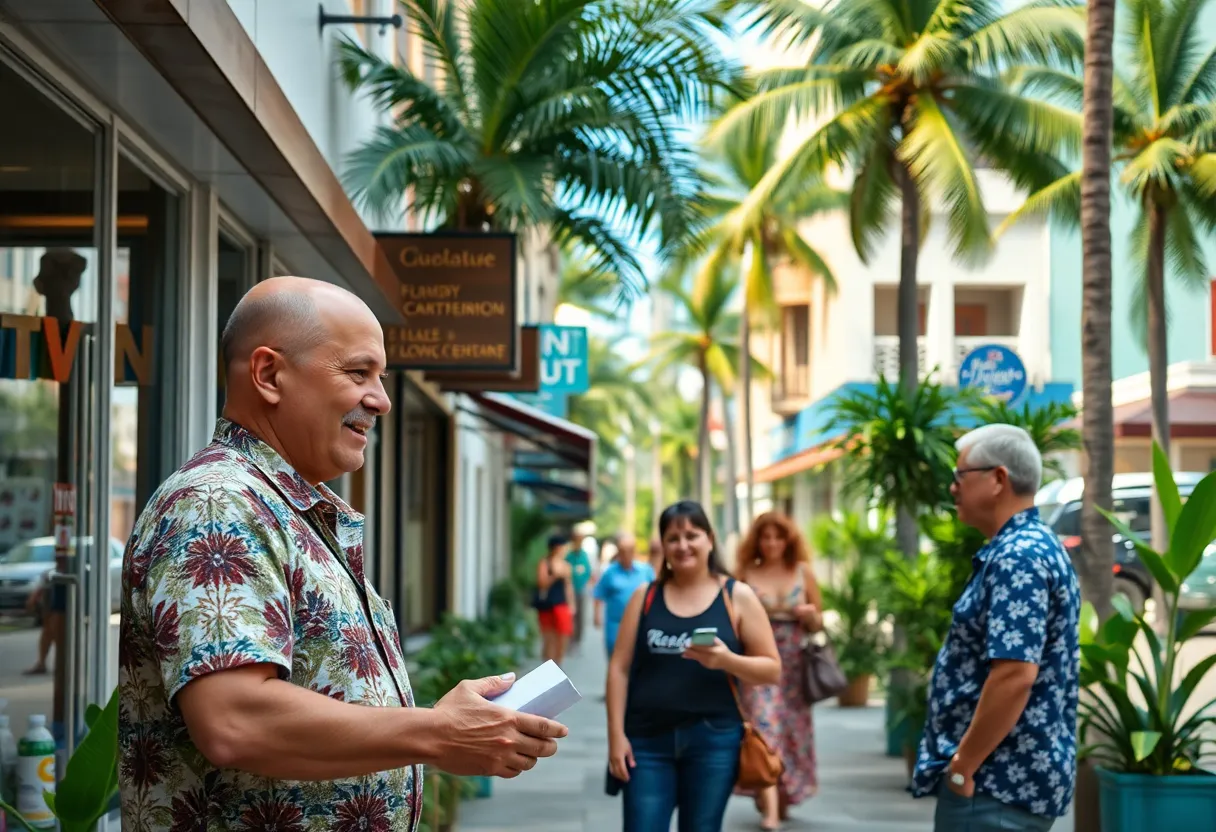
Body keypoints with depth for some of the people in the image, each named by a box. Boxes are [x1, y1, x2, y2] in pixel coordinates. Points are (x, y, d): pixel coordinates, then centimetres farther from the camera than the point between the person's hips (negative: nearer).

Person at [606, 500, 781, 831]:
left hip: (713, 740, -1)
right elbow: (620, 668, 6)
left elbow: (772, 669, 2)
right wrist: (616, 734, -2)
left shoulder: (737, 597, 4)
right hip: (648, 739, 1)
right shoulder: (645, 597, 9)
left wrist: (726, 660, -17)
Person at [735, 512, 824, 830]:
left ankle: (784, 799, 28)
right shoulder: (746, 574, 2)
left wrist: (811, 615, -10)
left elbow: (818, 624, 11)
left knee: (792, 733, 8)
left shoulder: (803, 571, 5)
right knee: (763, 731, -12)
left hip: (794, 664, 2)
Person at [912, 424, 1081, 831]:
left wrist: (962, 766, -19)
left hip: (999, 780, -10)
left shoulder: (1017, 558, -17)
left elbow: (1015, 675, -26)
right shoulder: (1034, 547, 16)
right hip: (1017, 775, 10)